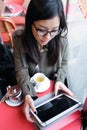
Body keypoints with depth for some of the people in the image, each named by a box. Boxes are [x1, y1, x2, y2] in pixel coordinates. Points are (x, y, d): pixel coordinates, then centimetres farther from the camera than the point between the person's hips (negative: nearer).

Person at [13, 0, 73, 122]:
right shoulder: (19, 39, -21)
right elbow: (21, 70, -18)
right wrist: (27, 94, -33)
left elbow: (63, 63, -2)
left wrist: (59, 80, -20)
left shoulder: (62, 39, -18)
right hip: (30, 87, -1)